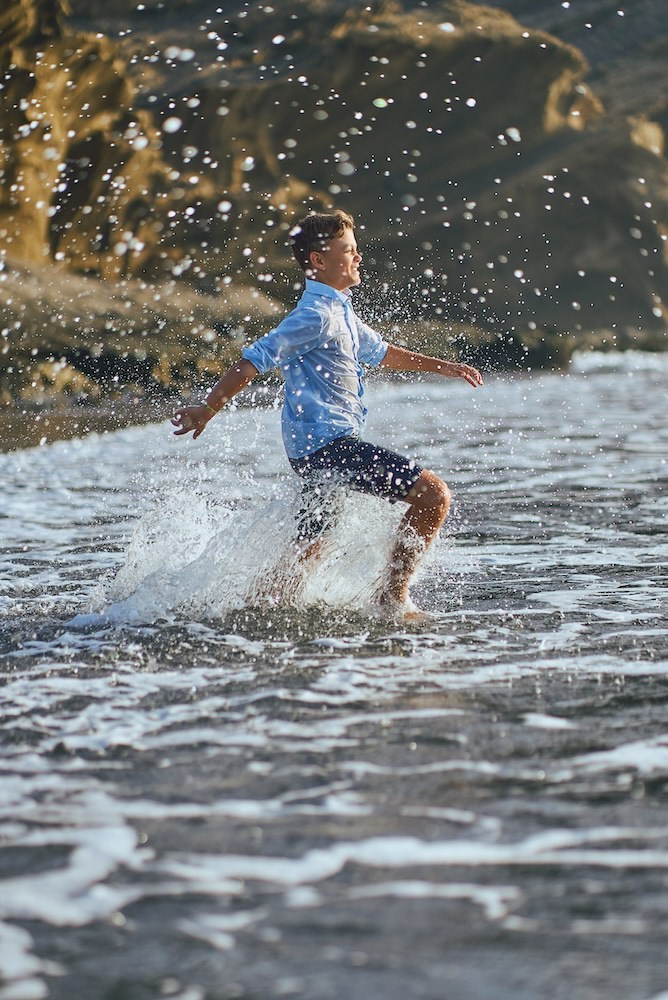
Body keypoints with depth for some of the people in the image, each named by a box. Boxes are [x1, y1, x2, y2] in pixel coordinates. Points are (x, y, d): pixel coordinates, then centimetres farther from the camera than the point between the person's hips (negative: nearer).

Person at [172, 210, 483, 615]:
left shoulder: (338, 311, 18)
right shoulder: (317, 315, -14)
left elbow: (378, 351, 34)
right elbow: (255, 360, -19)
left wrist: (441, 365, 34)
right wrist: (208, 409, -22)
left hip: (318, 447, 10)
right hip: (329, 443, -10)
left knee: (307, 552, 15)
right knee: (433, 493, -12)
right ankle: (393, 594, -9)